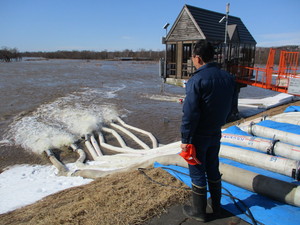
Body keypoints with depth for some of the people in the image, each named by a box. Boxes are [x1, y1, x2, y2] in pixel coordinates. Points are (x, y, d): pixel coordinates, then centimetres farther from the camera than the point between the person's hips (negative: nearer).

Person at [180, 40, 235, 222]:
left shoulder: (197, 80, -21)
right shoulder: (227, 77, 1)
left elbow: (190, 113, -23)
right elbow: (229, 108, 8)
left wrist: (185, 139, -15)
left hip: (198, 137, -7)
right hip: (216, 134, 7)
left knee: (198, 173, 9)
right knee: (213, 169, 21)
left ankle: (199, 211, 26)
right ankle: (216, 206, 37)